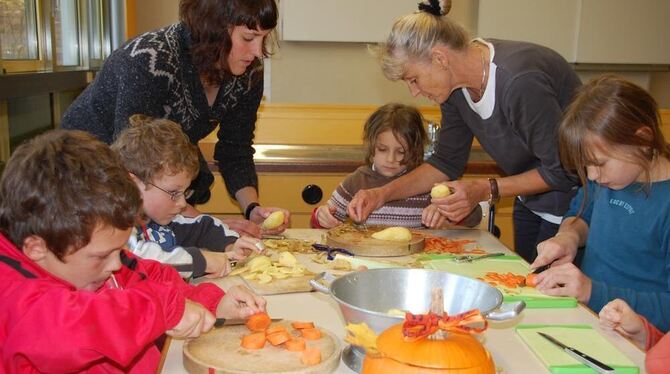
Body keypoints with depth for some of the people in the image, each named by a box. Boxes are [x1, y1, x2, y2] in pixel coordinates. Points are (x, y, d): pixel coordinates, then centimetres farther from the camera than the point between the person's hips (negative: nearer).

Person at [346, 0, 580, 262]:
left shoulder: (520, 81, -34)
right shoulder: (456, 84, -9)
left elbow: (561, 171, -25)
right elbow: (447, 162, -1)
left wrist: (486, 190, -28)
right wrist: (383, 193, -11)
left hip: (572, 197, -7)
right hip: (530, 202, 7)